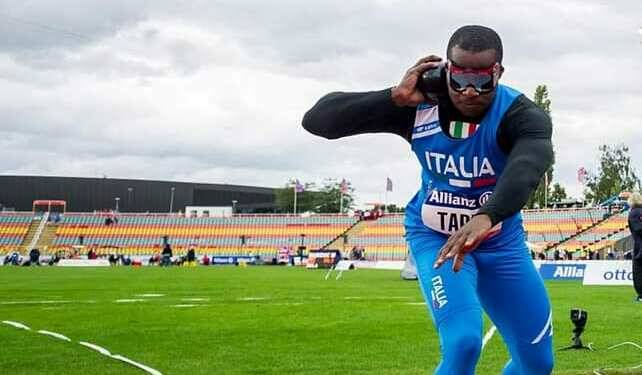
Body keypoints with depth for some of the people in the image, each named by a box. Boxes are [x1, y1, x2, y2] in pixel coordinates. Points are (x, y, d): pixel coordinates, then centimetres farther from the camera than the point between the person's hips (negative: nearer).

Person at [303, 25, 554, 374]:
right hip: (435, 237, -1)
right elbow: (316, 119, -25)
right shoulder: (417, 105, -21)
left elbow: (529, 165, -51)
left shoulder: (522, 115, -27)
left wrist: (485, 218, -70)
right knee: (463, 343, -24)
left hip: (501, 242, 2)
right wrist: (395, 98, -36)